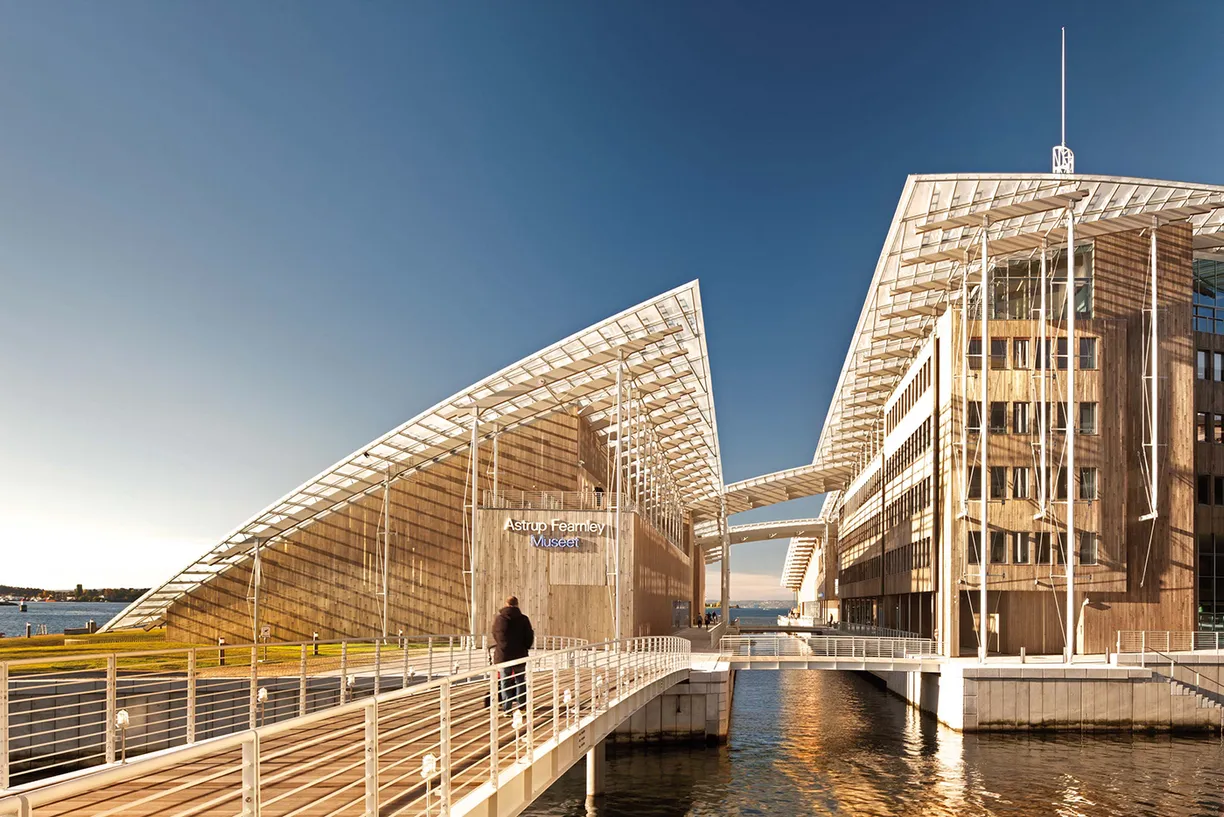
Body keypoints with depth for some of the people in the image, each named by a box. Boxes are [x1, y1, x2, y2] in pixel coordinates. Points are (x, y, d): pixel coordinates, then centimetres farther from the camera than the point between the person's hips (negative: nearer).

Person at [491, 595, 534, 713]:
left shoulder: (498, 618, -2)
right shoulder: (523, 619, -4)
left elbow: (495, 636, 7)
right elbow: (530, 637, 0)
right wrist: (525, 648, 16)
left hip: (502, 655, 0)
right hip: (519, 655, 0)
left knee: (505, 682, 6)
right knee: (520, 681, 13)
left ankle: (506, 708, 3)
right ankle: (521, 706, 12)